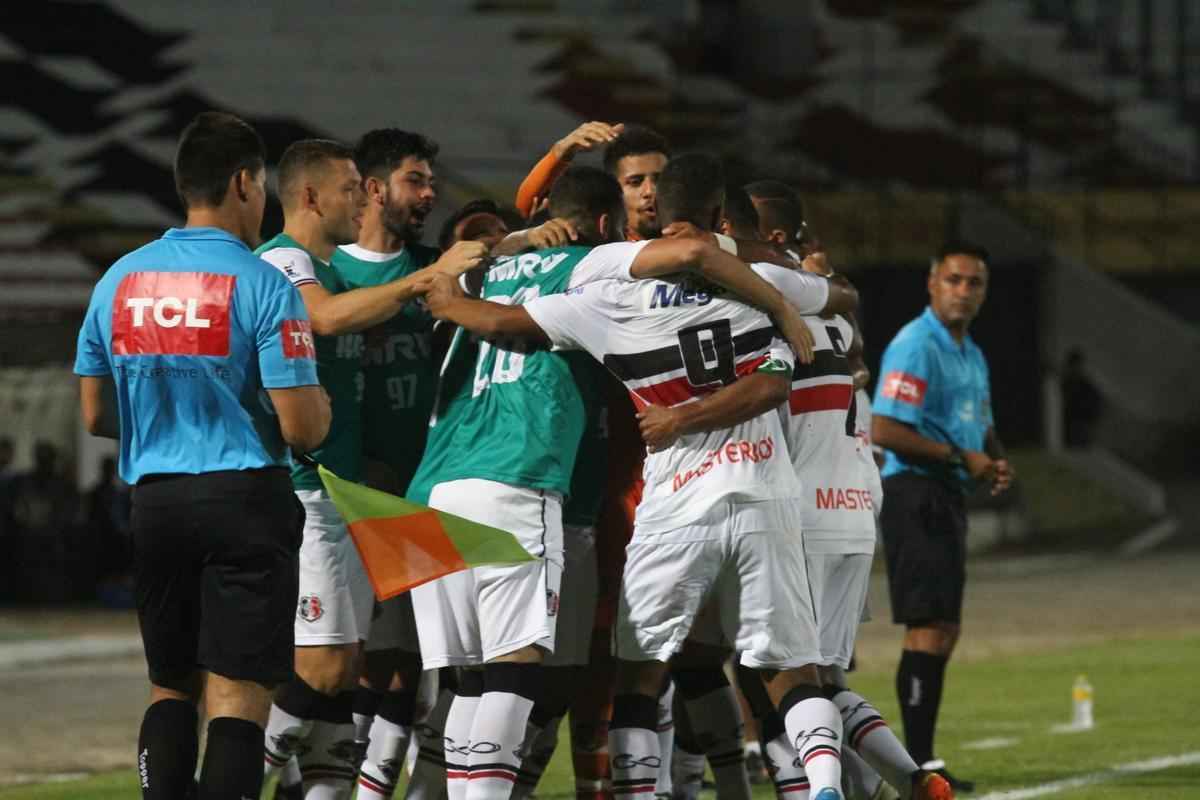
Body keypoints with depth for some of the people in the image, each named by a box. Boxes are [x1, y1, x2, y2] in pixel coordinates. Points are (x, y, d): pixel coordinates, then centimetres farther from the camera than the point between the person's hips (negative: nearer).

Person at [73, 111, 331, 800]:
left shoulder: (120, 280, 6)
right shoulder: (264, 286, -10)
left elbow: (96, 417, 13)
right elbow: (303, 428, -13)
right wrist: (321, 400, 10)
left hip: (155, 502, 5)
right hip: (247, 497, -5)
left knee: (172, 688, 16)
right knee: (239, 699, -4)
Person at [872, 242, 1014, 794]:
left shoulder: (971, 354, 18)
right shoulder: (915, 347, -13)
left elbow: (980, 427, 30)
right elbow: (884, 431, -20)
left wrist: (995, 461, 8)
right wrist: (960, 456, -17)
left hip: (948, 497, 10)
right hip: (916, 493, -10)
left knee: (943, 629, 12)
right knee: (930, 626, -13)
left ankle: (920, 755, 19)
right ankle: (918, 762, -13)